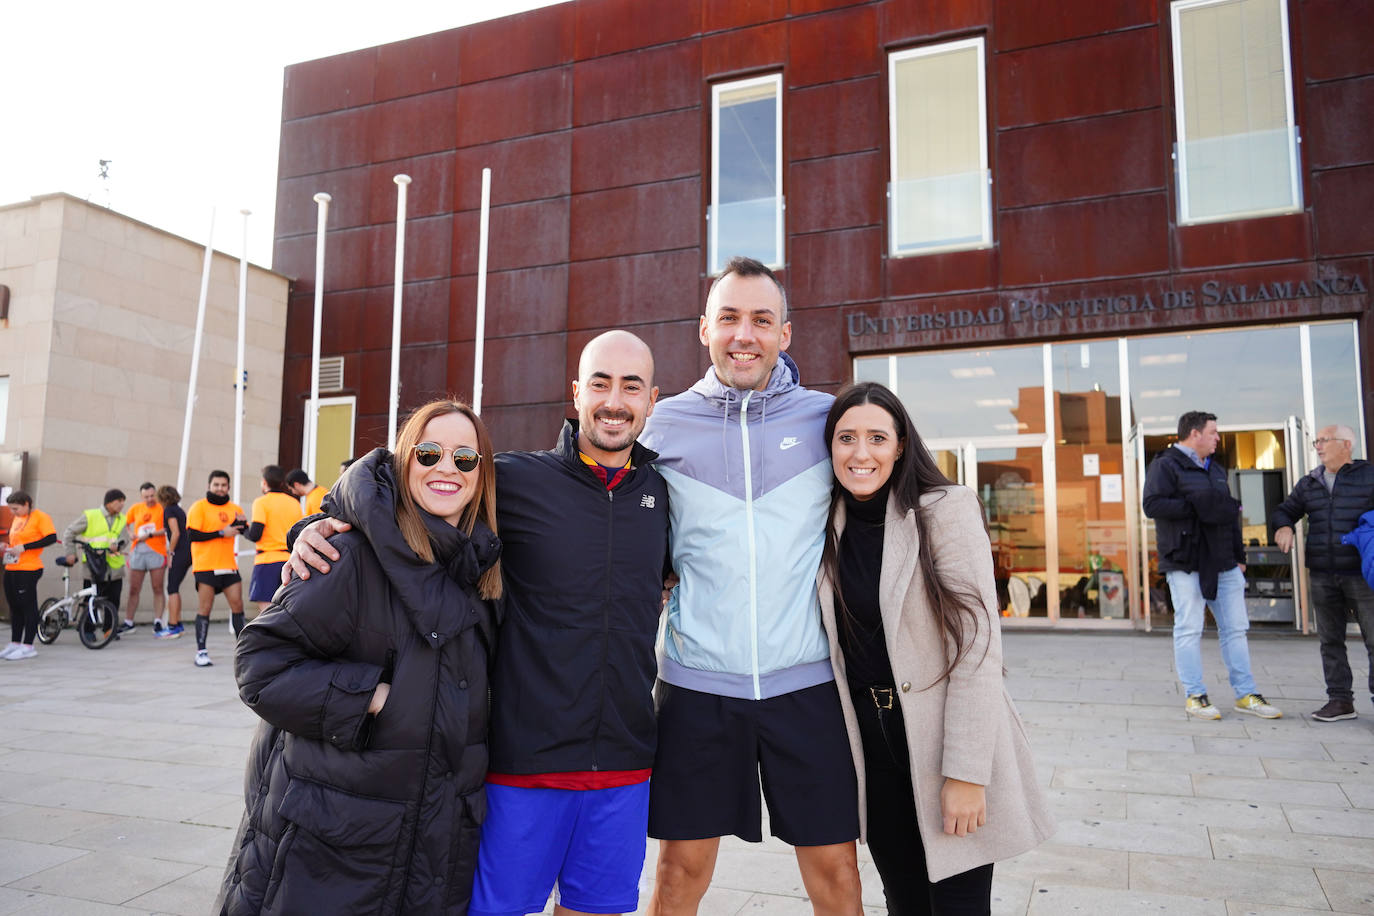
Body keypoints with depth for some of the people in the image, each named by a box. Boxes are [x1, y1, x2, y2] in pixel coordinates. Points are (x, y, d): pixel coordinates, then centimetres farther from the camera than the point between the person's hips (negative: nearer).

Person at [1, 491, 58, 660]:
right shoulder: (16, 519, 17)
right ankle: (15, 643, 22)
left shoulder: (40, 517, -8)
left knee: (28, 606, -3)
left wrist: (23, 547, -19)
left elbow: (51, 538, -17)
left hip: (28, 569, -8)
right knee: (14, 607, 13)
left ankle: (28, 646, 1)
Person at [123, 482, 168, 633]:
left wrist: (150, 535, -17)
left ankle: (157, 622, 2)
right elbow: (125, 524, 23)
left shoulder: (163, 508, -2)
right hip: (137, 552, 4)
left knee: (158, 589, -1)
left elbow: (167, 529, -12)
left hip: (156, 552, -4)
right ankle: (128, 622, 17)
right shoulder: (136, 508, 10)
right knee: (134, 590, 8)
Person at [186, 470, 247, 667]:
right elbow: (192, 534, -12)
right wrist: (221, 533, -15)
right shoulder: (199, 507, -2)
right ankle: (201, 652, 5)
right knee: (204, 609, -2)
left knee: (237, 605, 2)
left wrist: (242, 524, -12)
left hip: (229, 565, 4)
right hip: (206, 566, -4)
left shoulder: (234, 508, 12)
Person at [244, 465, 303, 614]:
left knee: (265, 609, -7)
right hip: (291, 560, 5)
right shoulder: (295, 503, 12)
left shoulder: (261, 502, -4)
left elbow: (255, 535, -12)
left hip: (268, 560, -5)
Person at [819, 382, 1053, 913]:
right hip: (871, 748, 5)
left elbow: (977, 646, -16)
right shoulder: (829, 528, 3)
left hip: (944, 745, -4)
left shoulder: (946, 511, -12)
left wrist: (967, 772, -18)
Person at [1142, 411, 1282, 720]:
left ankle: (1245, 694, 17)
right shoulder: (1166, 465, -4)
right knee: (1189, 630, -3)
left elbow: (1228, 514, 25)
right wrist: (1196, 506, -19)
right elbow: (1152, 505, -18)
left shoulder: (1215, 468, 21)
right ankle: (1195, 695, 6)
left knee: (1235, 628, 9)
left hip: (1224, 564, 8)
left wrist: (1239, 555, 20)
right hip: (1186, 564, -7)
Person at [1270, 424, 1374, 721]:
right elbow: (1285, 510, 21)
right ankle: (1340, 700, 14)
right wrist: (1283, 527, -1)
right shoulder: (1309, 484, 13)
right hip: (1322, 576, 4)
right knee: (1330, 640, 7)